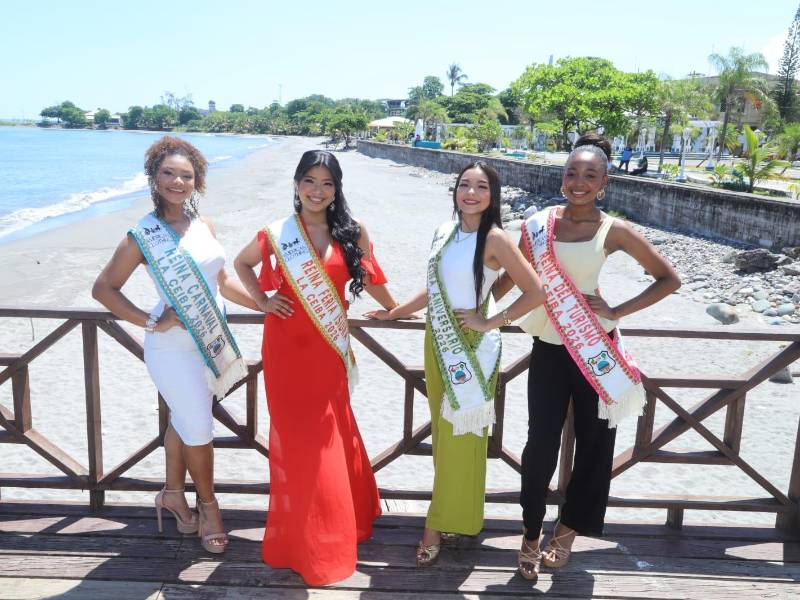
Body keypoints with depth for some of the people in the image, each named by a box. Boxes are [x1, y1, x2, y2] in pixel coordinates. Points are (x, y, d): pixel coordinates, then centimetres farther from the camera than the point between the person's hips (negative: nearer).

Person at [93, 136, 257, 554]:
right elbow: (103, 289, -7)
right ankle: (208, 506, 23)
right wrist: (151, 322, -14)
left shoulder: (203, 226, 5)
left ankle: (173, 494, 38)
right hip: (173, 346, -6)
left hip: (210, 339, 6)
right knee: (199, 429, 1)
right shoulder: (143, 235, -11)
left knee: (184, 420, 19)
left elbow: (221, 281, 14)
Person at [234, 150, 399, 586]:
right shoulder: (277, 233, -2)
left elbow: (368, 276, 14)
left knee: (330, 436, 10)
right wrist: (262, 301, 2)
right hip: (287, 348, 0)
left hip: (328, 349, 1)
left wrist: (396, 310, 19)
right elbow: (241, 263, 15)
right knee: (296, 438, 7)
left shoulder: (352, 232, -1)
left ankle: (335, 529, 32)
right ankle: (300, 538, 26)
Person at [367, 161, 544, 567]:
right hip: (437, 344, 7)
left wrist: (491, 323, -14)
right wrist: (393, 313, 19)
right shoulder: (444, 232, 7)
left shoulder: (494, 239, -13)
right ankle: (446, 514, 30)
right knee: (442, 430, 15)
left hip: (472, 349, -7)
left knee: (460, 438, 4)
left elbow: (535, 292, -14)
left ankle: (440, 526, 18)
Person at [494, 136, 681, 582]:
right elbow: (512, 278, 9)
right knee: (541, 444, 2)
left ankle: (569, 528, 33)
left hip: (596, 347, 0)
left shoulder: (614, 231, -7)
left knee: (595, 441, 10)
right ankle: (531, 533, 23)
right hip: (549, 346, 0)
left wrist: (617, 311, -9)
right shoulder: (538, 224, -3)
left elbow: (670, 279, -1)